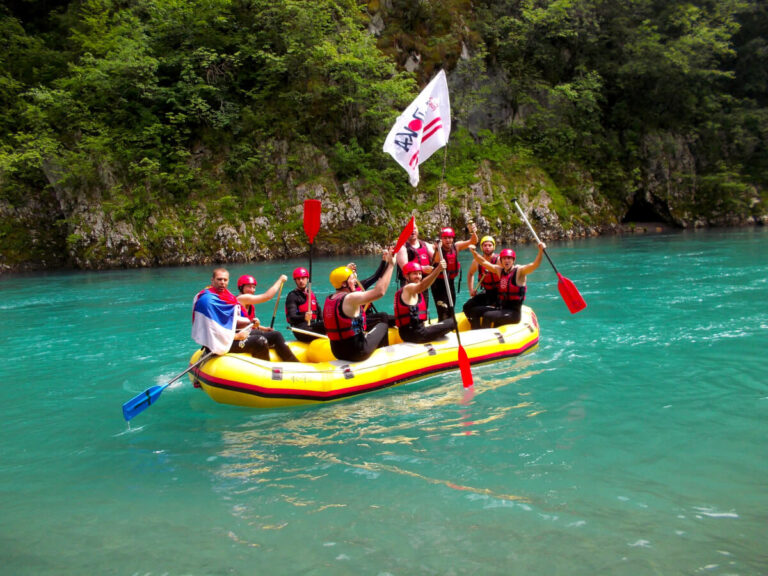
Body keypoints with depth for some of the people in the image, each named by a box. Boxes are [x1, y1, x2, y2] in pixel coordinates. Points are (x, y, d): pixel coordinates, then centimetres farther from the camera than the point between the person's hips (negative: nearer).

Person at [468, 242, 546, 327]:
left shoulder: (519, 271, -7)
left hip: (514, 313, -6)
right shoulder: (499, 270, 10)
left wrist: (540, 251, -39)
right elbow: (483, 262, 15)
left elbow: (535, 265, -23)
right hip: (502, 309, 6)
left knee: (487, 316, -23)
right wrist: (474, 252, 2)